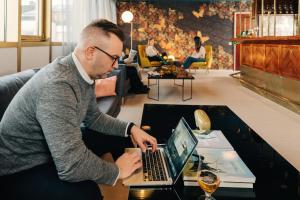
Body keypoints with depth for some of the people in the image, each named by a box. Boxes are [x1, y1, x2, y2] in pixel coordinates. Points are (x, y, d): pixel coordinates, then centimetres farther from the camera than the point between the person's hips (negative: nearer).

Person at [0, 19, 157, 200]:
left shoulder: (84, 75, -3)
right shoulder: (57, 85, -34)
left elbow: (93, 117, 15)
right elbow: (72, 166, -38)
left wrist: (130, 129, 0)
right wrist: (117, 170, -20)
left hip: (58, 150, 10)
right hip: (21, 169, -9)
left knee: (116, 137, 7)